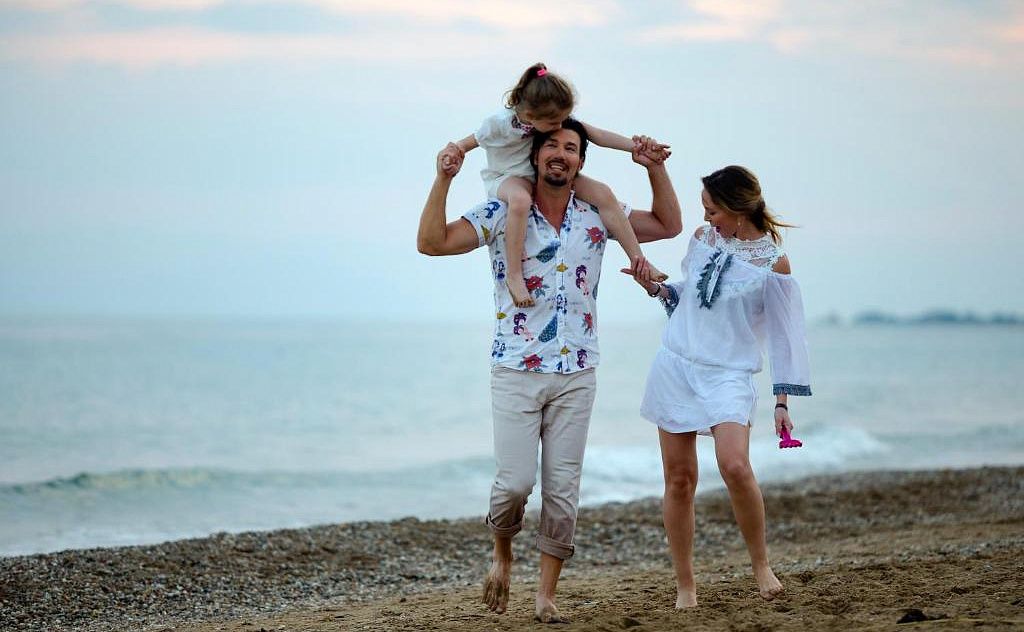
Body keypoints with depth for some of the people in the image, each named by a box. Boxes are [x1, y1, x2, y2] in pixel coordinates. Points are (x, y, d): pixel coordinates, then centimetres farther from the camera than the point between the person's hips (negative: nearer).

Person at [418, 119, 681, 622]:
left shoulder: (596, 216, 6)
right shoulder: (501, 214, -2)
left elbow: (668, 225, 15)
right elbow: (431, 242, -10)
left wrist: (656, 169, 2)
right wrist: (443, 180, -18)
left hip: (576, 374, 3)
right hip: (515, 371, -3)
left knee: (563, 490, 2)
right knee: (515, 481, -12)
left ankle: (546, 594, 12)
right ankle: (502, 553, 20)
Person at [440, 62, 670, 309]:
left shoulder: (556, 118, -14)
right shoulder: (499, 123, -25)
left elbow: (595, 134, -13)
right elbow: (470, 142, -13)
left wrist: (637, 146, -23)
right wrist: (453, 152, -37)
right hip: (505, 178, -5)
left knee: (602, 193, -13)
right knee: (520, 199, -44)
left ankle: (638, 261, -4)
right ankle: (514, 274, -34)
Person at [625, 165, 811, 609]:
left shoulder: (772, 263, -6)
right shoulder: (703, 238, 7)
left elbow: (784, 335, -3)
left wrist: (783, 402, -4)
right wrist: (657, 288, 2)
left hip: (727, 375, -4)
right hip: (675, 366, 4)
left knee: (734, 466, -25)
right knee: (679, 480, 3)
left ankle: (761, 564, -5)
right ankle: (685, 587, 12)